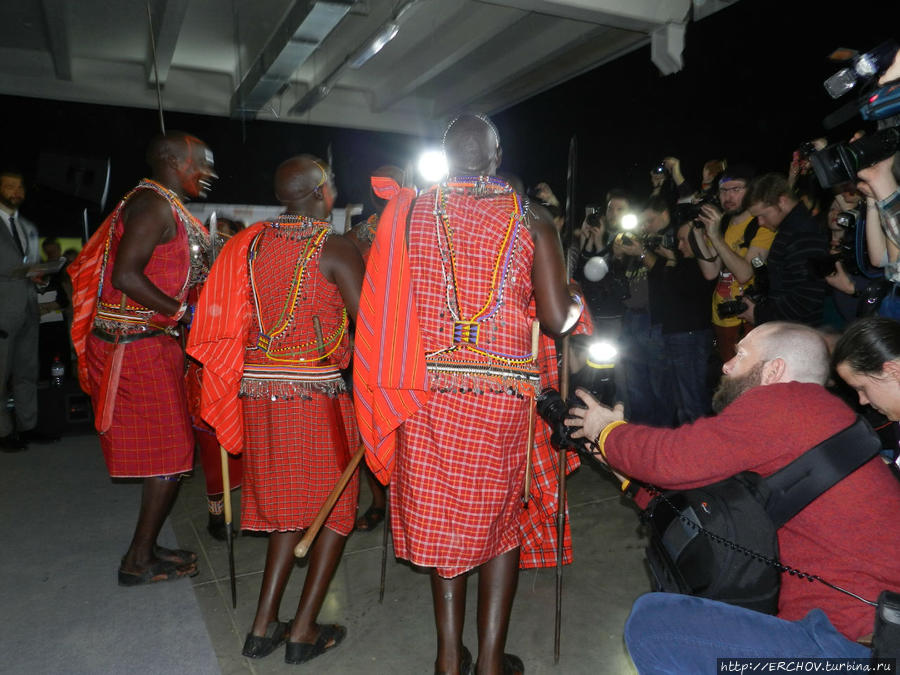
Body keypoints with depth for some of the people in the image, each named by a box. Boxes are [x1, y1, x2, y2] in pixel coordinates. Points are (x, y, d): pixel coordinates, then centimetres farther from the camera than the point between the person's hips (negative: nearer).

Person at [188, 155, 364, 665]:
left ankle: (264, 625, 24)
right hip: (314, 393, -6)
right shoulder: (335, 249, -10)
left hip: (257, 392, 6)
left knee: (288, 506, 19)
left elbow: (230, 316, 10)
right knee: (334, 508, 11)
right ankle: (304, 631, 18)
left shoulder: (250, 243, 7)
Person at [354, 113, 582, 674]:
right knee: (501, 514, 15)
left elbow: (383, 306, -1)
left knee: (441, 513, 15)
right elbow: (558, 318, -6)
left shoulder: (411, 211, 2)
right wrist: (578, 302, 15)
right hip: (505, 392, -1)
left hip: (429, 387, 1)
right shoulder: (532, 219, -1)